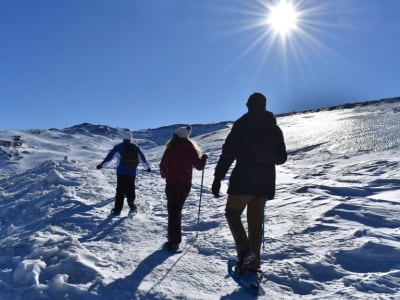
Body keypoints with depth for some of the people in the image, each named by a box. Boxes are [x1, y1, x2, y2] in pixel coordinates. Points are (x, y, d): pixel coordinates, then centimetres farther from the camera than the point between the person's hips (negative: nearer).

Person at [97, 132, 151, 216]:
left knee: (120, 191, 3)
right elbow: (142, 158, 12)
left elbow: (109, 156, 0)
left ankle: (117, 210, 6)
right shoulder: (135, 147, 6)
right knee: (131, 190, 13)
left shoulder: (119, 147, 0)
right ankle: (131, 204, -3)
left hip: (121, 173, -1)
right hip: (132, 173, 2)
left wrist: (101, 165, 8)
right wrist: (147, 167, 24)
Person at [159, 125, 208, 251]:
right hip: (186, 185, 3)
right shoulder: (191, 150, -2)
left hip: (172, 184, -3)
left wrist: (164, 175, 16)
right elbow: (199, 166, -1)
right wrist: (204, 158, 19)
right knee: (177, 210, 18)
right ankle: (175, 240, 25)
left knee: (173, 212, 3)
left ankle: (174, 241, -2)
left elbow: (163, 166, -5)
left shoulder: (171, 150, -9)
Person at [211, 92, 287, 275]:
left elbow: (228, 152, -11)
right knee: (255, 221, 12)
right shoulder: (274, 128, 12)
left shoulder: (242, 124, -3)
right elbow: (282, 158, 14)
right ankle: (253, 263, 14)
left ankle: (244, 251, -10)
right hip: (266, 181, 5)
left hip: (244, 179, -5)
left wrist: (218, 177, -10)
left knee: (232, 214, 9)